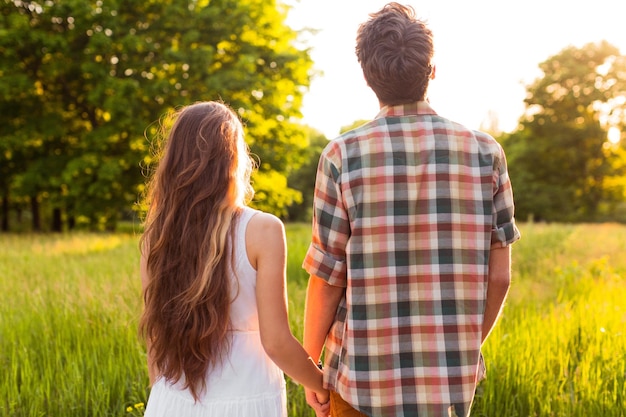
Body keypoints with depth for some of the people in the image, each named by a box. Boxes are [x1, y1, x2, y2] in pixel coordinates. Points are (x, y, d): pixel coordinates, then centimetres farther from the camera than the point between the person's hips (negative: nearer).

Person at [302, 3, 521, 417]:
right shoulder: (485, 153, -4)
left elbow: (326, 280, -8)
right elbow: (499, 276, 0)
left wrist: (310, 367, 6)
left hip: (363, 382, -2)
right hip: (452, 382, 2)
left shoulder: (344, 156, -11)